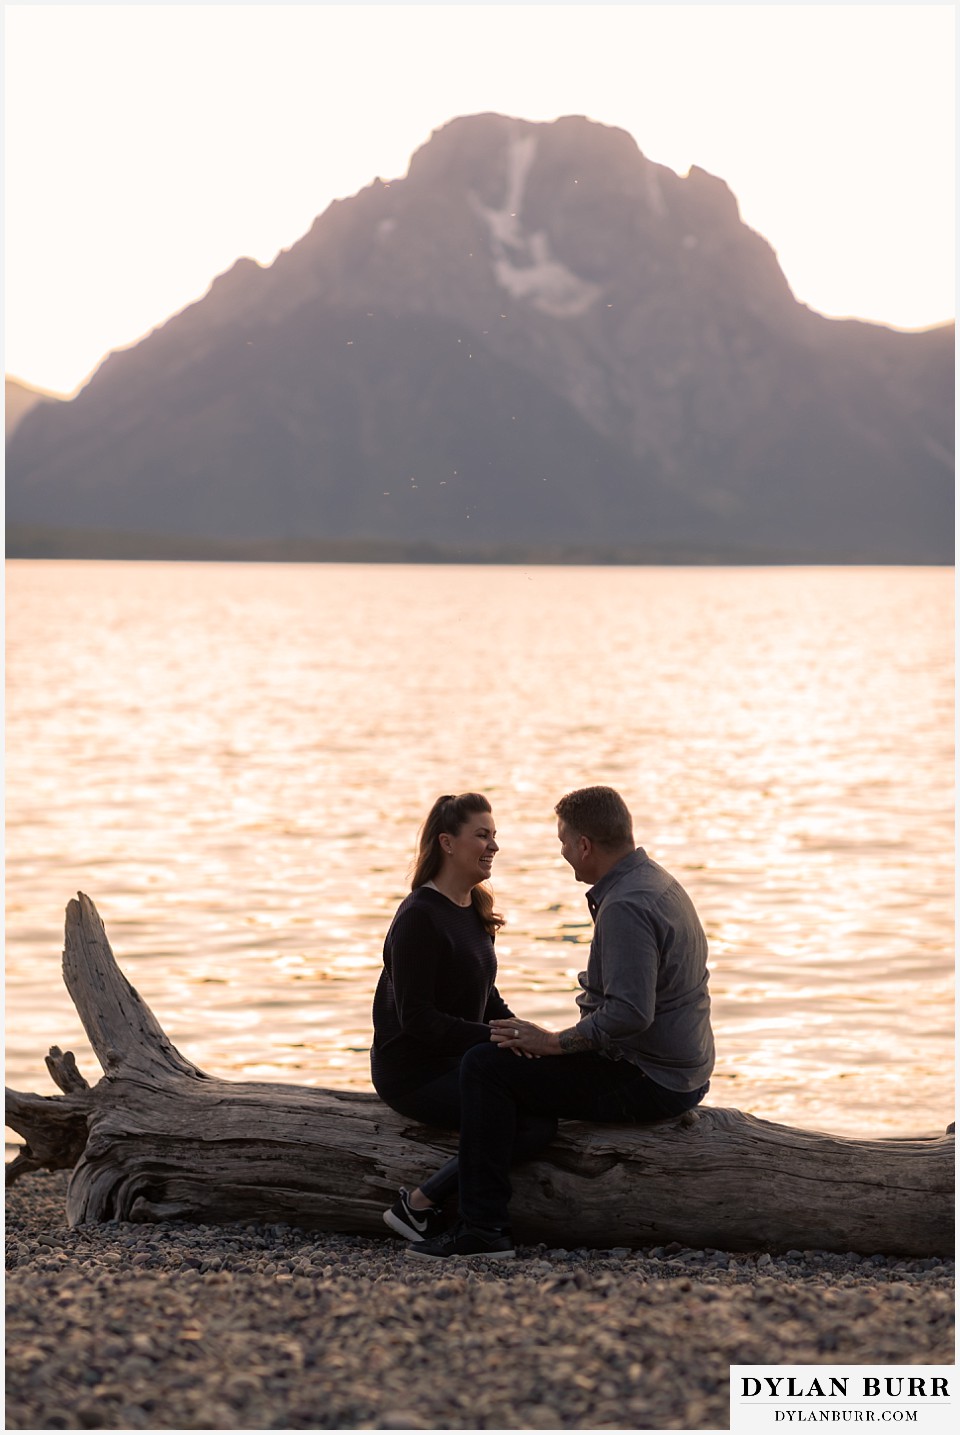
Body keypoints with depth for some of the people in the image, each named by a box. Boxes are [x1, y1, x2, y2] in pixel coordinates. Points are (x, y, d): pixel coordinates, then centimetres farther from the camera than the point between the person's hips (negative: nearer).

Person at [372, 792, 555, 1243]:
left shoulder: (473, 911, 14)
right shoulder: (419, 917, -15)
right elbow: (416, 1018, -19)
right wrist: (492, 1036, -23)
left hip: (459, 1059, 9)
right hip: (414, 1073, -9)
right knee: (537, 1119, -22)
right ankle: (418, 1206, -14)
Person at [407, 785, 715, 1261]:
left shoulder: (625, 906, -22)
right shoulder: (659, 882, 12)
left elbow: (630, 1014, -31)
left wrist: (554, 1042, -19)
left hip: (645, 1084, -11)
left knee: (486, 1066, -12)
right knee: (528, 1065, 28)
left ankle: (484, 1227, -11)